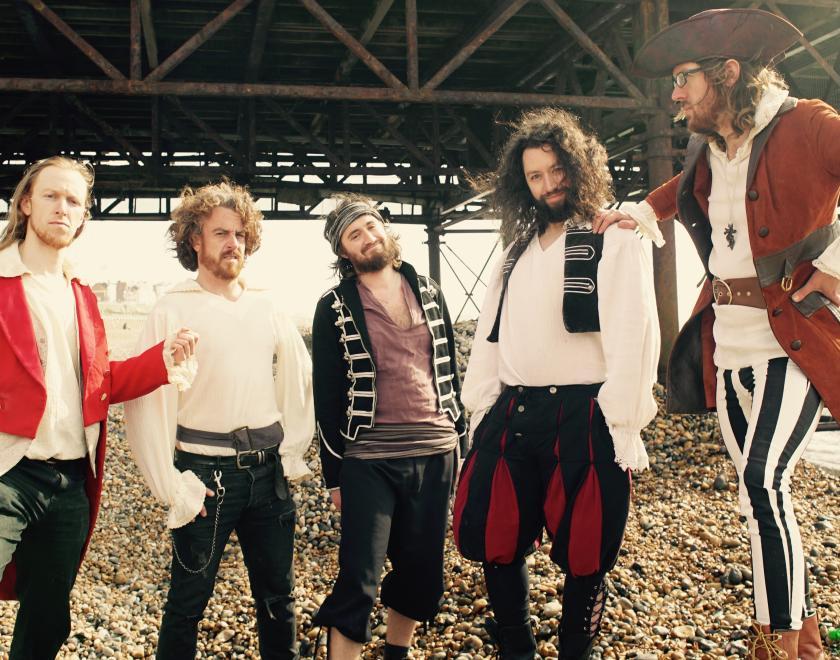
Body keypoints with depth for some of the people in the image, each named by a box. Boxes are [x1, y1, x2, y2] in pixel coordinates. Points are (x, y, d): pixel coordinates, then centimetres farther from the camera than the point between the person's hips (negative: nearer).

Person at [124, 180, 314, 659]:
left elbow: (301, 377, 12)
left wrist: (293, 449, 5)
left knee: (278, 595, 13)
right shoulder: (174, 310, -4)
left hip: (268, 470, 4)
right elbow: (146, 401, -9)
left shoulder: (266, 305, 9)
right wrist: (171, 488, -12)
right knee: (189, 600, 6)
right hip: (207, 473, -4)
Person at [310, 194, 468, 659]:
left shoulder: (429, 292, 10)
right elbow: (326, 394, 1)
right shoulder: (334, 307, 0)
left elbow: (449, 370, 14)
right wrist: (334, 473, 0)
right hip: (369, 461, -3)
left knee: (422, 574, 12)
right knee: (358, 582, -5)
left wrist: (460, 439, 10)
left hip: (435, 454, 4)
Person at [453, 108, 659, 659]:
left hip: (583, 418, -5)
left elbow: (632, 336, -9)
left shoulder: (617, 239, 0)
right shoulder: (518, 249, 19)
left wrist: (625, 429, -14)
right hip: (511, 417, 6)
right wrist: (480, 412, 12)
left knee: (584, 558, 4)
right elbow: (490, 336, 19)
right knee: (496, 545, 9)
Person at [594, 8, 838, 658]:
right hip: (726, 341, 7)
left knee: (762, 480, -17)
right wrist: (640, 212, 15)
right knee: (762, 490, 10)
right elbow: (679, 191, 33)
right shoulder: (706, 153, 12)